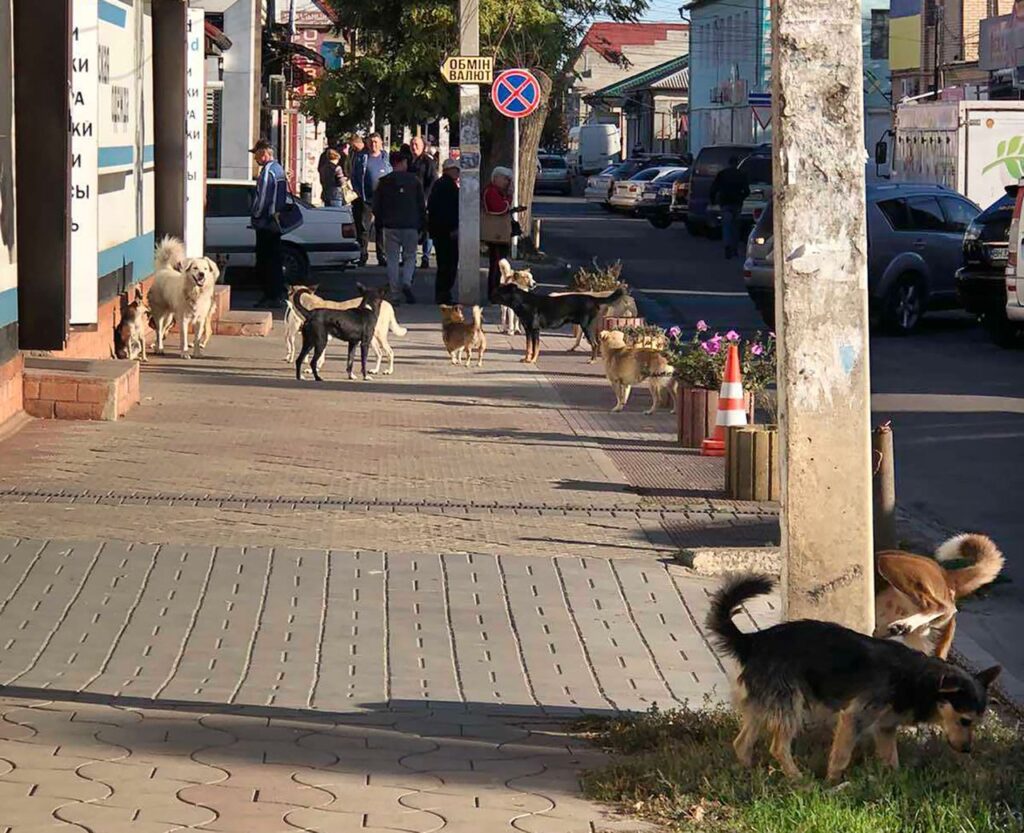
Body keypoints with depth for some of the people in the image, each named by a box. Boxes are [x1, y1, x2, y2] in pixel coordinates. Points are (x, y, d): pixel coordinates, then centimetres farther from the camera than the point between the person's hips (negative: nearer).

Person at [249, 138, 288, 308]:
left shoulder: (267, 171, -16)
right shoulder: (279, 170, 13)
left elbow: (262, 198, -18)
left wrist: (255, 217, -7)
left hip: (265, 223, -10)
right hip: (276, 222, 10)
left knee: (265, 261, -5)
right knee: (276, 260, 13)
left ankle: (271, 296, -5)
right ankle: (278, 295, 17)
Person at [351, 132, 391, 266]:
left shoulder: (386, 158, 10)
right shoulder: (361, 158, 7)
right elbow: (354, 177, 8)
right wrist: (359, 193, -3)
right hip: (365, 199, -1)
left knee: (382, 229, 3)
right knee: (363, 228, -1)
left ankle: (382, 256, 8)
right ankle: (362, 255, 5)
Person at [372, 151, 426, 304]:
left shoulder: (383, 182, 2)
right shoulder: (414, 181, 1)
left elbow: (376, 206, 5)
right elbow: (421, 205, 3)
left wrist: (379, 225, 15)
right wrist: (422, 225, 11)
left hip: (390, 226, 1)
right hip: (411, 226, -1)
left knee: (392, 259, 5)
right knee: (410, 256, 11)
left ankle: (394, 295, 1)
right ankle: (407, 282, -15)